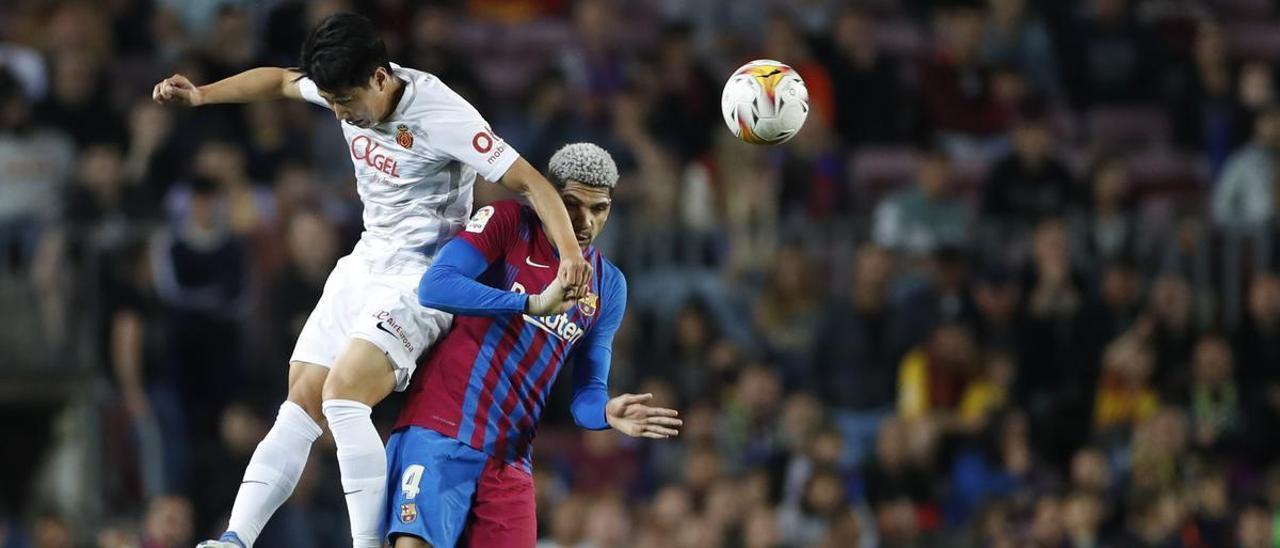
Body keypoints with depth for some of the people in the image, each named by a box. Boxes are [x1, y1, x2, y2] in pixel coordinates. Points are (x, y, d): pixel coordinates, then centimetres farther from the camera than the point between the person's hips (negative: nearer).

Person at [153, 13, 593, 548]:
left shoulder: (441, 115, -24)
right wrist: (200, 95, 13)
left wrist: (570, 252, -37)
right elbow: (281, 80, 20)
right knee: (300, 407, 1)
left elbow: (530, 182, -23)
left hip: (420, 280, -8)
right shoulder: (350, 90, -2)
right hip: (363, 265, 8)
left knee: (342, 398, -25)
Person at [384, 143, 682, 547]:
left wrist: (607, 413, -14)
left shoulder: (608, 286, 12)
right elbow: (435, 286, -19)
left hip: (508, 458, 5)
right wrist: (533, 304, -28)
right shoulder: (508, 223, -2)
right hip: (440, 433, -5)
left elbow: (587, 392, 12)